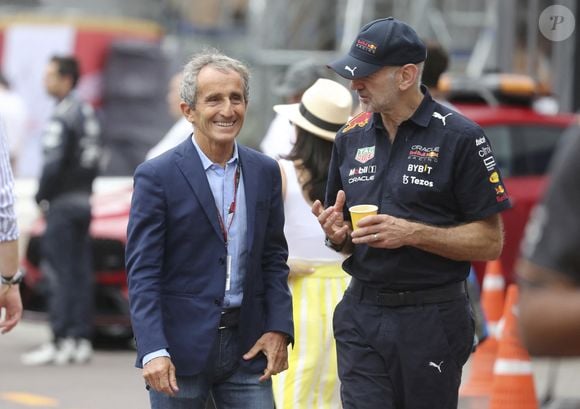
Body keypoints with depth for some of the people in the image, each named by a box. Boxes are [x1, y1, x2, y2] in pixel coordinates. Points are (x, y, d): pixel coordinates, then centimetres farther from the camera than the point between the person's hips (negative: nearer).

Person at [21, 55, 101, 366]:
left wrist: (42, 197, -9)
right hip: (83, 199, 9)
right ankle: (81, 340, 10)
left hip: (63, 201, -9)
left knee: (59, 271, -7)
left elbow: (54, 164, -20)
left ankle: (60, 342, -9)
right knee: (80, 272, 9)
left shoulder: (62, 117, -15)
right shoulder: (87, 113, 14)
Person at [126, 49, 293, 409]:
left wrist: (279, 329, 1)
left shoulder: (265, 172, 8)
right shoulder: (157, 176, -6)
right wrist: (153, 351, -18)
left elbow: (274, 258, 13)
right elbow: (142, 272, -9)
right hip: (181, 348, -4)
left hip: (247, 346, 4)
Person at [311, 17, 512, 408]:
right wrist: (337, 233, -5)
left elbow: (490, 242, -8)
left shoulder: (460, 137, -7)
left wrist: (411, 233, -20)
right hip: (361, 315, 4)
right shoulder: (351, 137, 9)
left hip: (432, 318, -4)